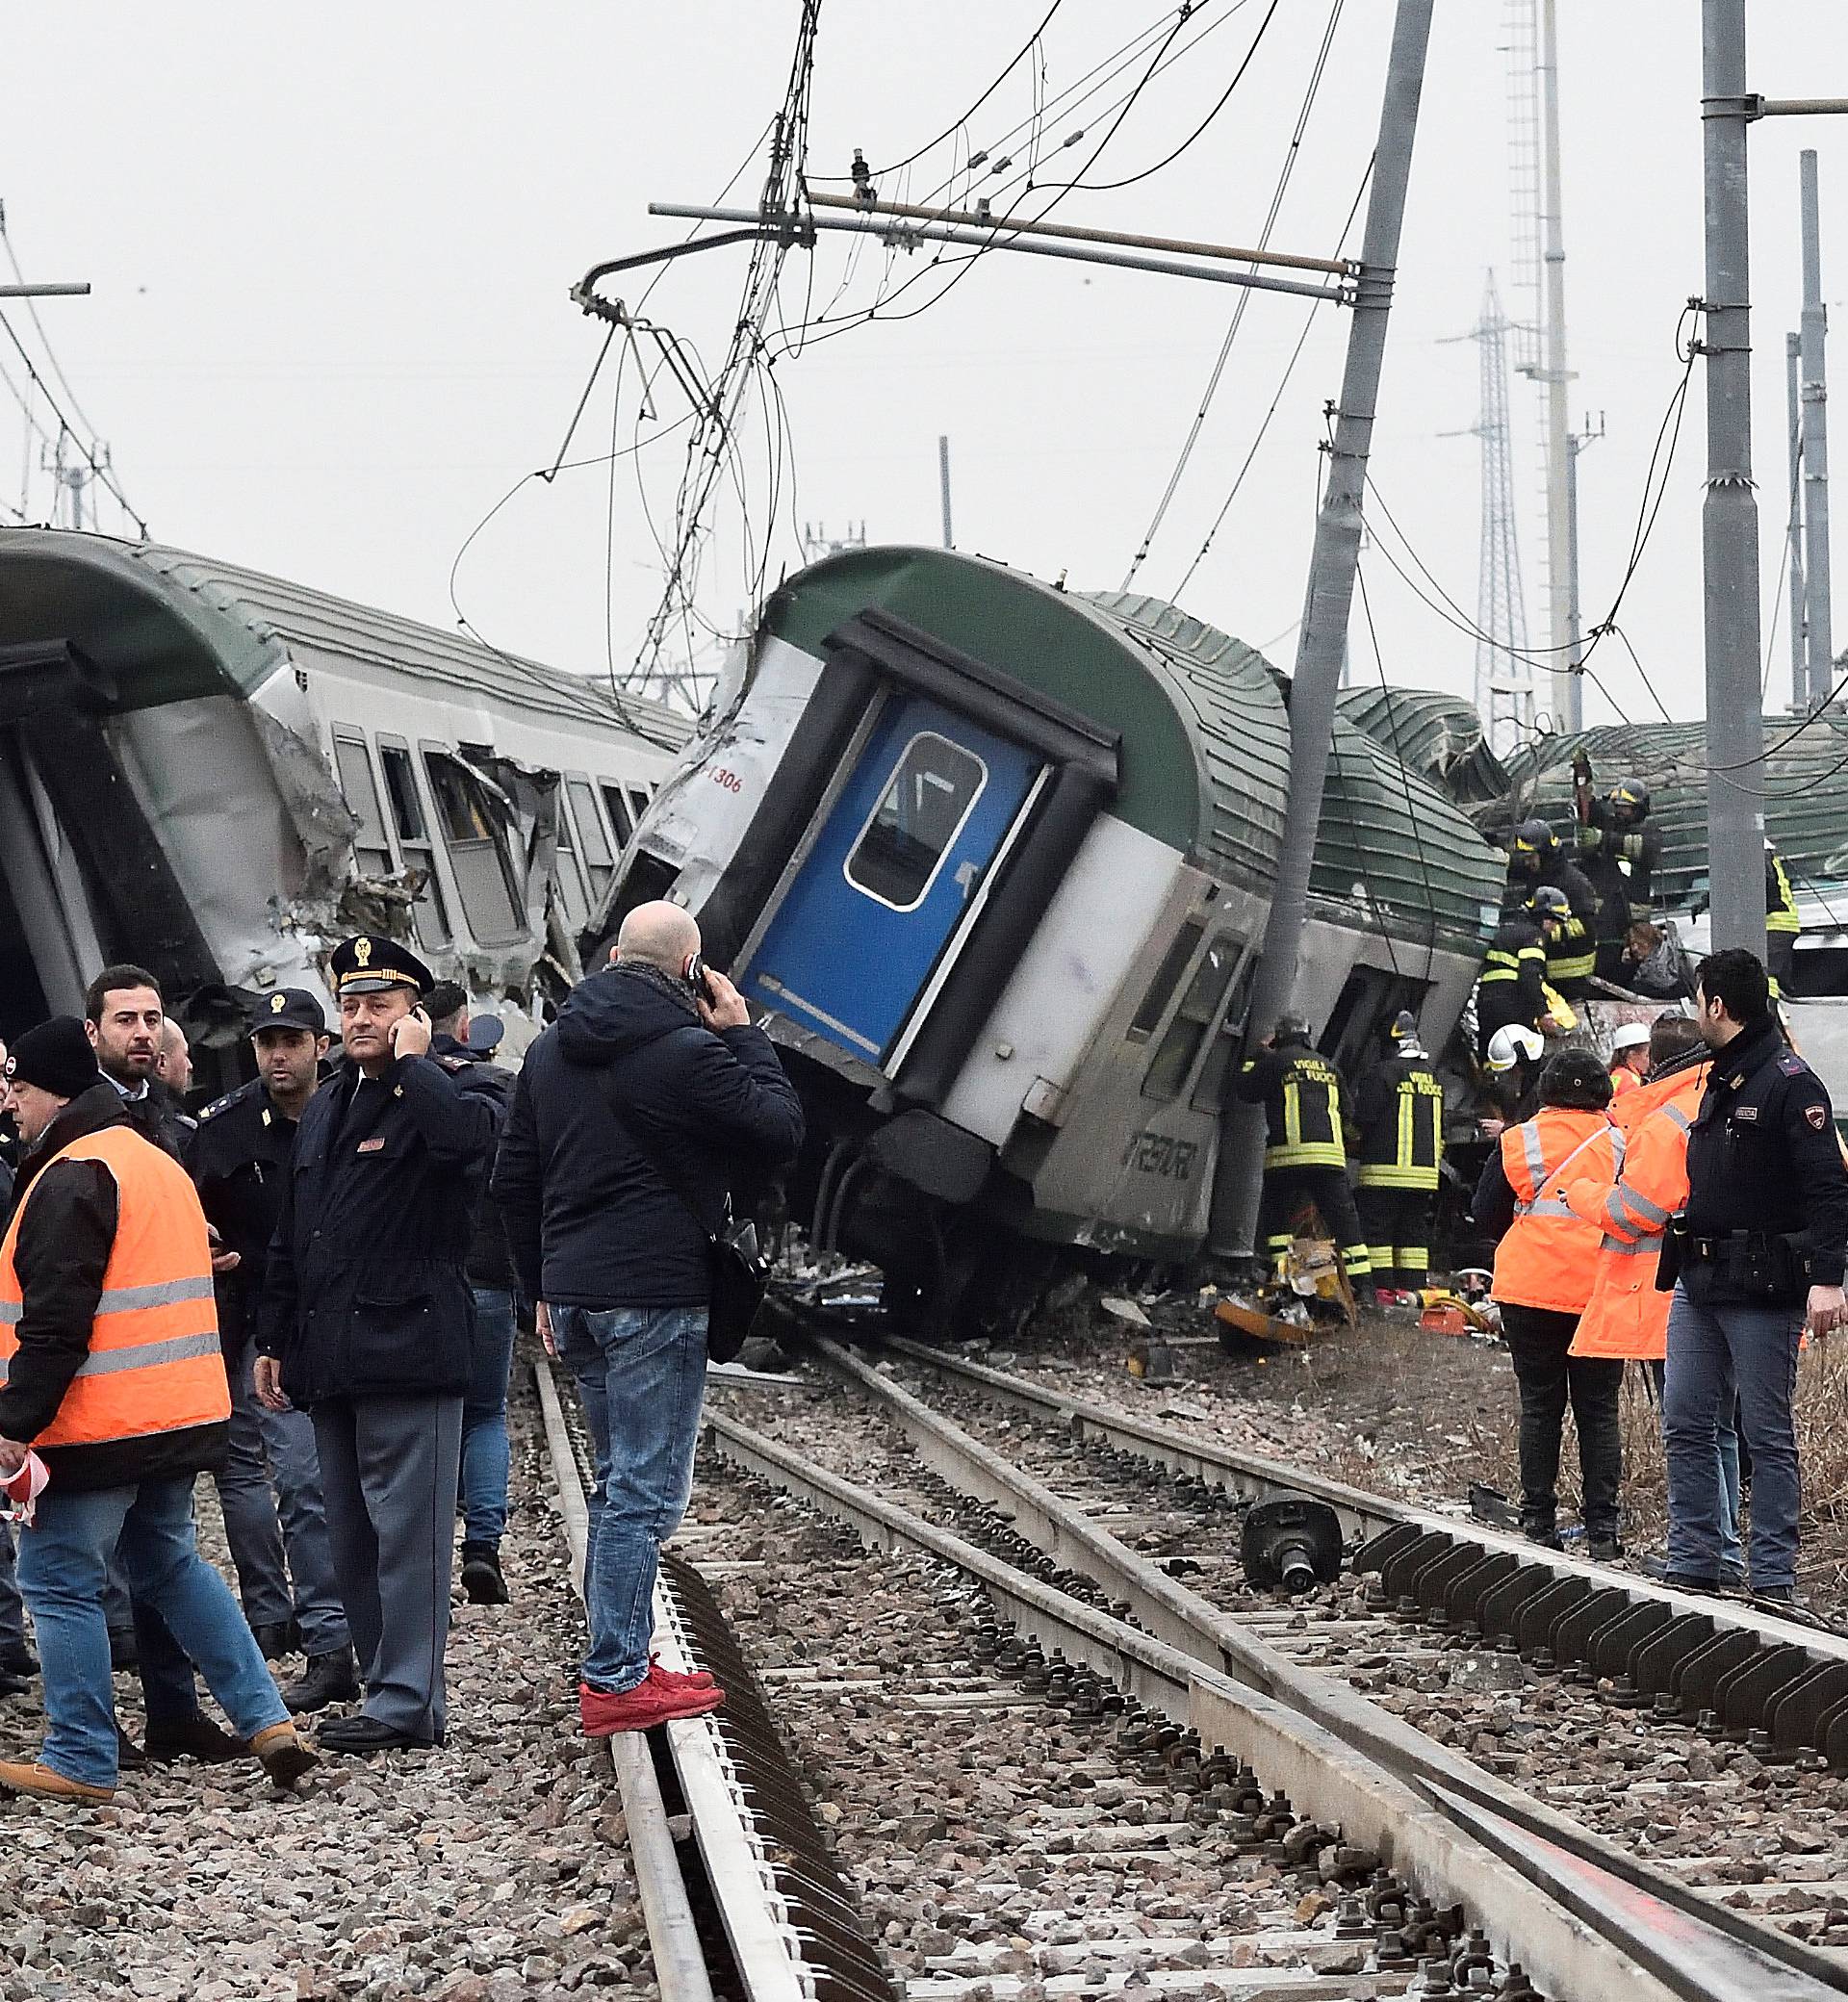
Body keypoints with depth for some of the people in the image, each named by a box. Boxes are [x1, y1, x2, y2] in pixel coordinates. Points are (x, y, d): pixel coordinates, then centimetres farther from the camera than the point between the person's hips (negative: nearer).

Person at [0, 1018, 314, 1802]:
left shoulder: (72, 1178, -14)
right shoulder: (160, 1165, 17)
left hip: (98, 1426, -10)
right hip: (180, 1415, 10)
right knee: (173, 1564, 19)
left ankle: (80, 1761, 2)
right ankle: (266, 1721, 12)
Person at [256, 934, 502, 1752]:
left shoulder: (447, 1090, -2)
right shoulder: (324, 1107, 21)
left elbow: (474, 1134, -30)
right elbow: (289, 1238, 24)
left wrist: (413, 1063, -15)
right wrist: (272, 1340, 20)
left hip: (407, 1344, -8)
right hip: (330, 1359, 8)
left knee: (406, 1529, -8)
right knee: (352, 1539, 10)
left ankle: (406, 1701, -7)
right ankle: (387, 1687, 16)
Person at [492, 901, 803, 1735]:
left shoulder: (549, 1051, 11)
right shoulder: (688, 1052, -13)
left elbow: (513, 1182, 16)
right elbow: (781, 1131, -6)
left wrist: (543, 1287, 22)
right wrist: (743, 1035, 3)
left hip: (574, 1290, 8)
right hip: (656, 1292, -8)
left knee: (622, 1480, 18)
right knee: (644, 1489, -4)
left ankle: (620, 1661, 20)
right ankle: (614, 1682, -5)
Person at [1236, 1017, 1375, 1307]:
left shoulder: (1275, 1061, 2)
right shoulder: (1328, 1067, 19)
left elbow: (1247, 1091, 12)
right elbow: (1346, 1109, 26)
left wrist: (1256, 1059, 23)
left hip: (1289, 1155, -4)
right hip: (1331, 1154, 4)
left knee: (1275, 1221, 7)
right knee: (1345, 1223, 5)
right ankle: (1364, 1288, -1)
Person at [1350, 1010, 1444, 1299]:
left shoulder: (1382, 1073, -10)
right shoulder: (1433, 1077, 13)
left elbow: (1361, 1121, -9)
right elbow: (1441, 1130, 22)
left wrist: (1355, 1146, 9)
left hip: (1383, 1171, -6)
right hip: (1425, 1174, 7)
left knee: (1376, 1231, -3)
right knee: (1414, 1233, 10)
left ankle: (1381, 1289, -8)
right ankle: (1412, 1289, 9)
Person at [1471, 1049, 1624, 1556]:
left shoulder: (1518, 1142, -2)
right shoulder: (1621, 1144, -1)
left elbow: (1484, 1214, 2)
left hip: (1530, 1288, 0)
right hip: (1601, 1294, 0)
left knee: (1539, 1407, 9)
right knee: (1598, 1410, 6)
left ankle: (1538, 1520, 8)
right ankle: (1601, 1527, 2)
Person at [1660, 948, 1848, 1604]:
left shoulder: (1789, 1081, -10)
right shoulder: (1718, 1082, 17)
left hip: (1762, 1286, -8)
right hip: (1699, 1282, 9)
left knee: (1766, 1436, -2)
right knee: (1685, 1427, 7)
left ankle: (1773, 1580, 2)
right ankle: (1692, 1568, 12)